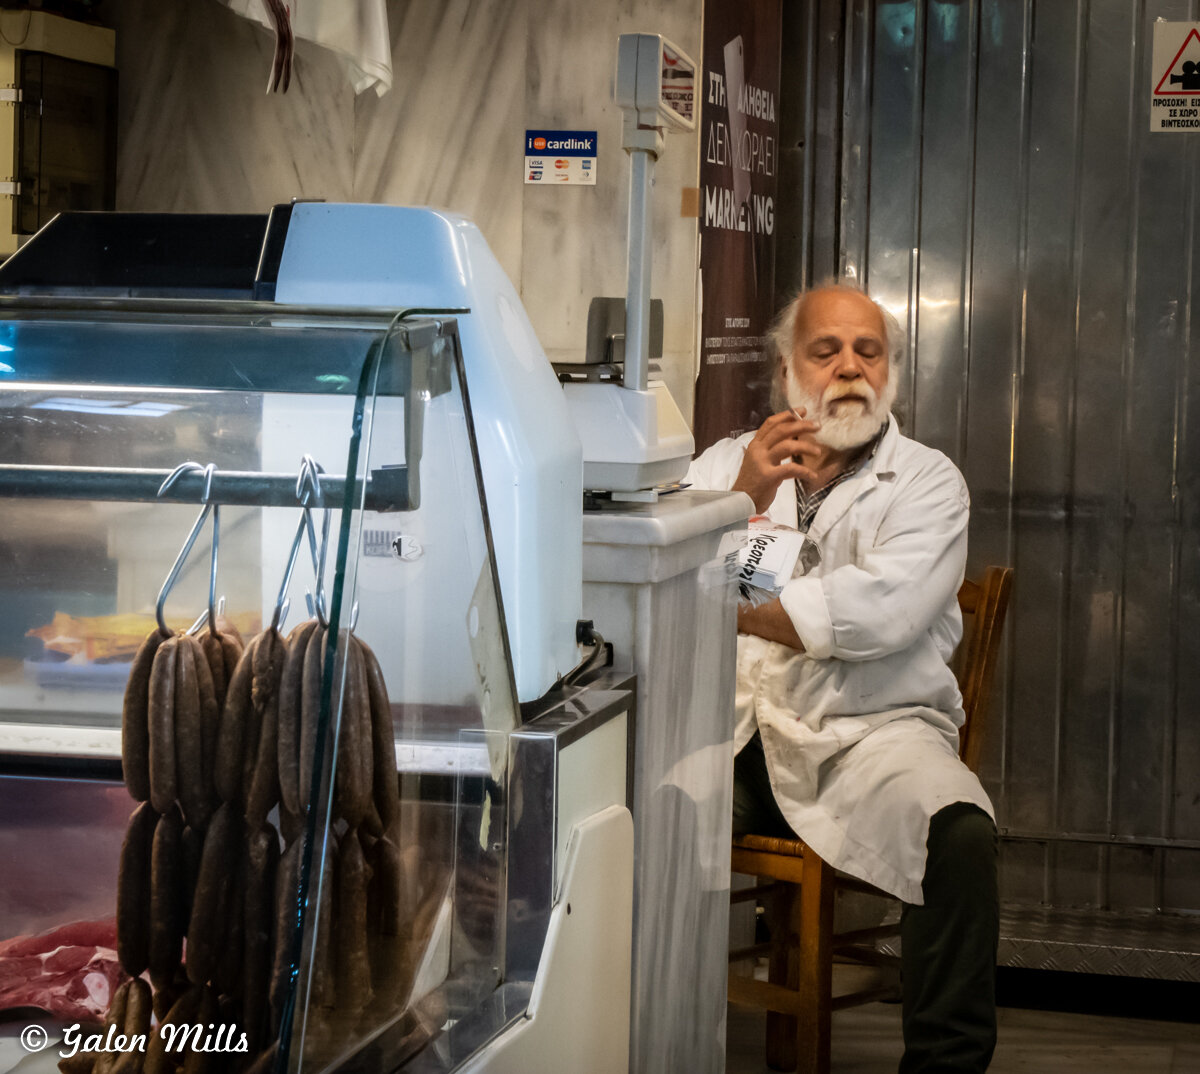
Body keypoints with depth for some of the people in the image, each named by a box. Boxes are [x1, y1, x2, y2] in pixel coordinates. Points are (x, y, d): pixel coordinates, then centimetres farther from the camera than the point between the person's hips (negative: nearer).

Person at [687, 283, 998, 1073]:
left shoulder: (928, 482, 7)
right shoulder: (728, 465, 17)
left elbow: (880, 614, -11)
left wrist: (729, 608, -6)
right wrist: (746, 499, -11)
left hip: (870, 730, -1)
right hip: (728, 729, 2)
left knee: (962, 833, -31)